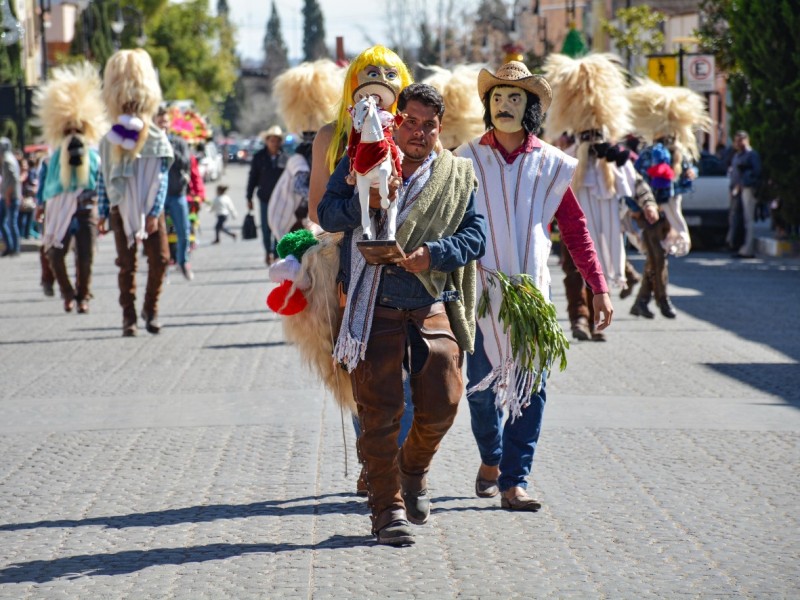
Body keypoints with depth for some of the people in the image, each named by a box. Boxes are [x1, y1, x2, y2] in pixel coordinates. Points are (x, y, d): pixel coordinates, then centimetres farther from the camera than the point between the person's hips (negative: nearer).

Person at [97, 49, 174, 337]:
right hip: (121, 209, 1)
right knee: (126, 264, 2)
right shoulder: (110, 141, 1)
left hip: (151, 210, -1)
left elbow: (162, 178, -6)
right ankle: (128, 315, 9)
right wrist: (103, 213, 4)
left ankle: (151, 308, 14)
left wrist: (155, 212, -13)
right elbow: (103, 179, 6)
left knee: (159, 259, -3)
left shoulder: (157, 138, -4)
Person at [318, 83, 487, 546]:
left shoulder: (459, 177, 10)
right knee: (380, 412, -4)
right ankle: (388, 508, 6)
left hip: (435, 310, 2)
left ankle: (415, 468, 30)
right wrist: (367, 201, -23)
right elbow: (328, 216, -3)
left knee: (442, 404, -1)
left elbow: (476, 235, 3)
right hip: (376, 310, -2)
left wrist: (433, 253, -15)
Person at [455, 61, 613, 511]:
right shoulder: (467, 160, 2)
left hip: (533, 288, 0)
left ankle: (514, 482, -1)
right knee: (482, 384, 4)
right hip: (479, 286, 0)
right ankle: (490, 460, 31)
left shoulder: (552, 165, 4)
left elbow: (576, 229, 7)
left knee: (531, 387, -6)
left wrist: (599, 288, 2)